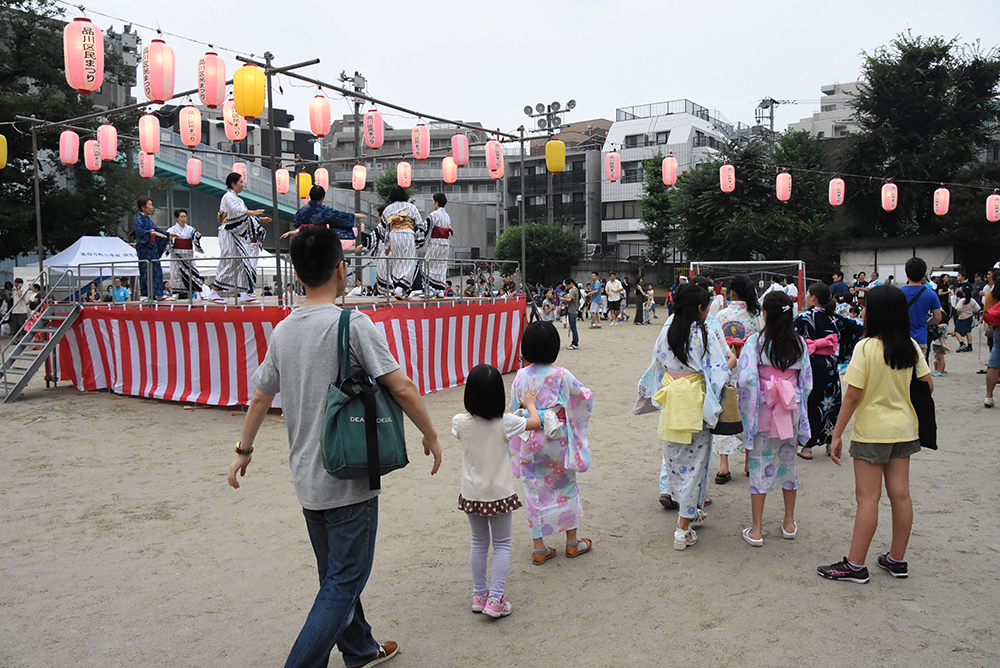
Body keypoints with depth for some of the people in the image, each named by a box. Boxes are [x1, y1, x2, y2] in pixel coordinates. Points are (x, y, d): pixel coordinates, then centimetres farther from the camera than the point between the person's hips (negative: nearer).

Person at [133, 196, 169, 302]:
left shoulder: (148, 218, 17)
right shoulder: (139, 218, -10)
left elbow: (155, 229, 31)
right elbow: (139, 230, -28)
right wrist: (153, 233, -35)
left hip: (152, 248, 9)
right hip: (144, 249, -9)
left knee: (156, 270, 9)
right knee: (146, 271, -8)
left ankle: (157, 294, 13)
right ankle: (144, 295, -6)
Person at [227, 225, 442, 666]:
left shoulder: (282, 330, 4)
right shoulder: (352, 323, -15)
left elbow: (261, 397, 14)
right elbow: (401, 388, -17)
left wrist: (244, 450, 27)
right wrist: (430, 435, -3)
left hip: (307, 480, 8)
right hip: (349, 480, -7)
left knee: (336, 575, 21)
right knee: (344, 583, 3)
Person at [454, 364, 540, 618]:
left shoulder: (460, 422, -13)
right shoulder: (505, 423, -18)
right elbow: (536, 422, 0)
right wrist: (530, 404, 20)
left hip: (471, 494, 3)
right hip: (499, 494, -2)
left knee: (479, 543, 19)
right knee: (502, 544, 12)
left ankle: (479, 595, 27)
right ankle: (496, 600, 9)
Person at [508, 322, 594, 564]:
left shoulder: (521, 377, -9)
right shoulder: (561, 376, -13)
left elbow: (514, 410, 0)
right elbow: (585, 395, 1)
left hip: (529, 443, 1)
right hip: (557, 443, -1)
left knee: (534, 492, 11)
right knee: (566, 487, 17)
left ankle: (539, 548, 17)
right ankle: (572, 542, 28)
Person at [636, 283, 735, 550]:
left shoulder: (667, 330, 4)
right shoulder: (705, 335, -13)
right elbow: (719, 372, -12)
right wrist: (731, 360, 7)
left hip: (669, 396, 6)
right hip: (694, 400, -6)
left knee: (674, 456, 18)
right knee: (694, 460, 1)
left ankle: (687, 510, 36)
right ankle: (683, 530, 2)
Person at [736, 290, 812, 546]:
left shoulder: (755, 341, -11)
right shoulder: (800, 343, 0)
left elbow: (746, 378, -20)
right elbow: (807, 383, 3)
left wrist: (748, 414, -5)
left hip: (763, 411, -3)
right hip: (791, 412, 3)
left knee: (759, 466, 4)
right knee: (788, 462, 17)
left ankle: (756, 530, 9)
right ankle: (789, 523, 29)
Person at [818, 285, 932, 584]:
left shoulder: (866, 347, -17)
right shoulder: (911, 346, 1)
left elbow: (853, 395, -18)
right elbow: (927, 385, 6)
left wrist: (837, 434, -12)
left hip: (871, 430, -6)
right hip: (904, 428, 6)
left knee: (868, 498, -1)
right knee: (900, 494, 12)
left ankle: (855, 565, 6)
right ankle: (897, 559, 23)